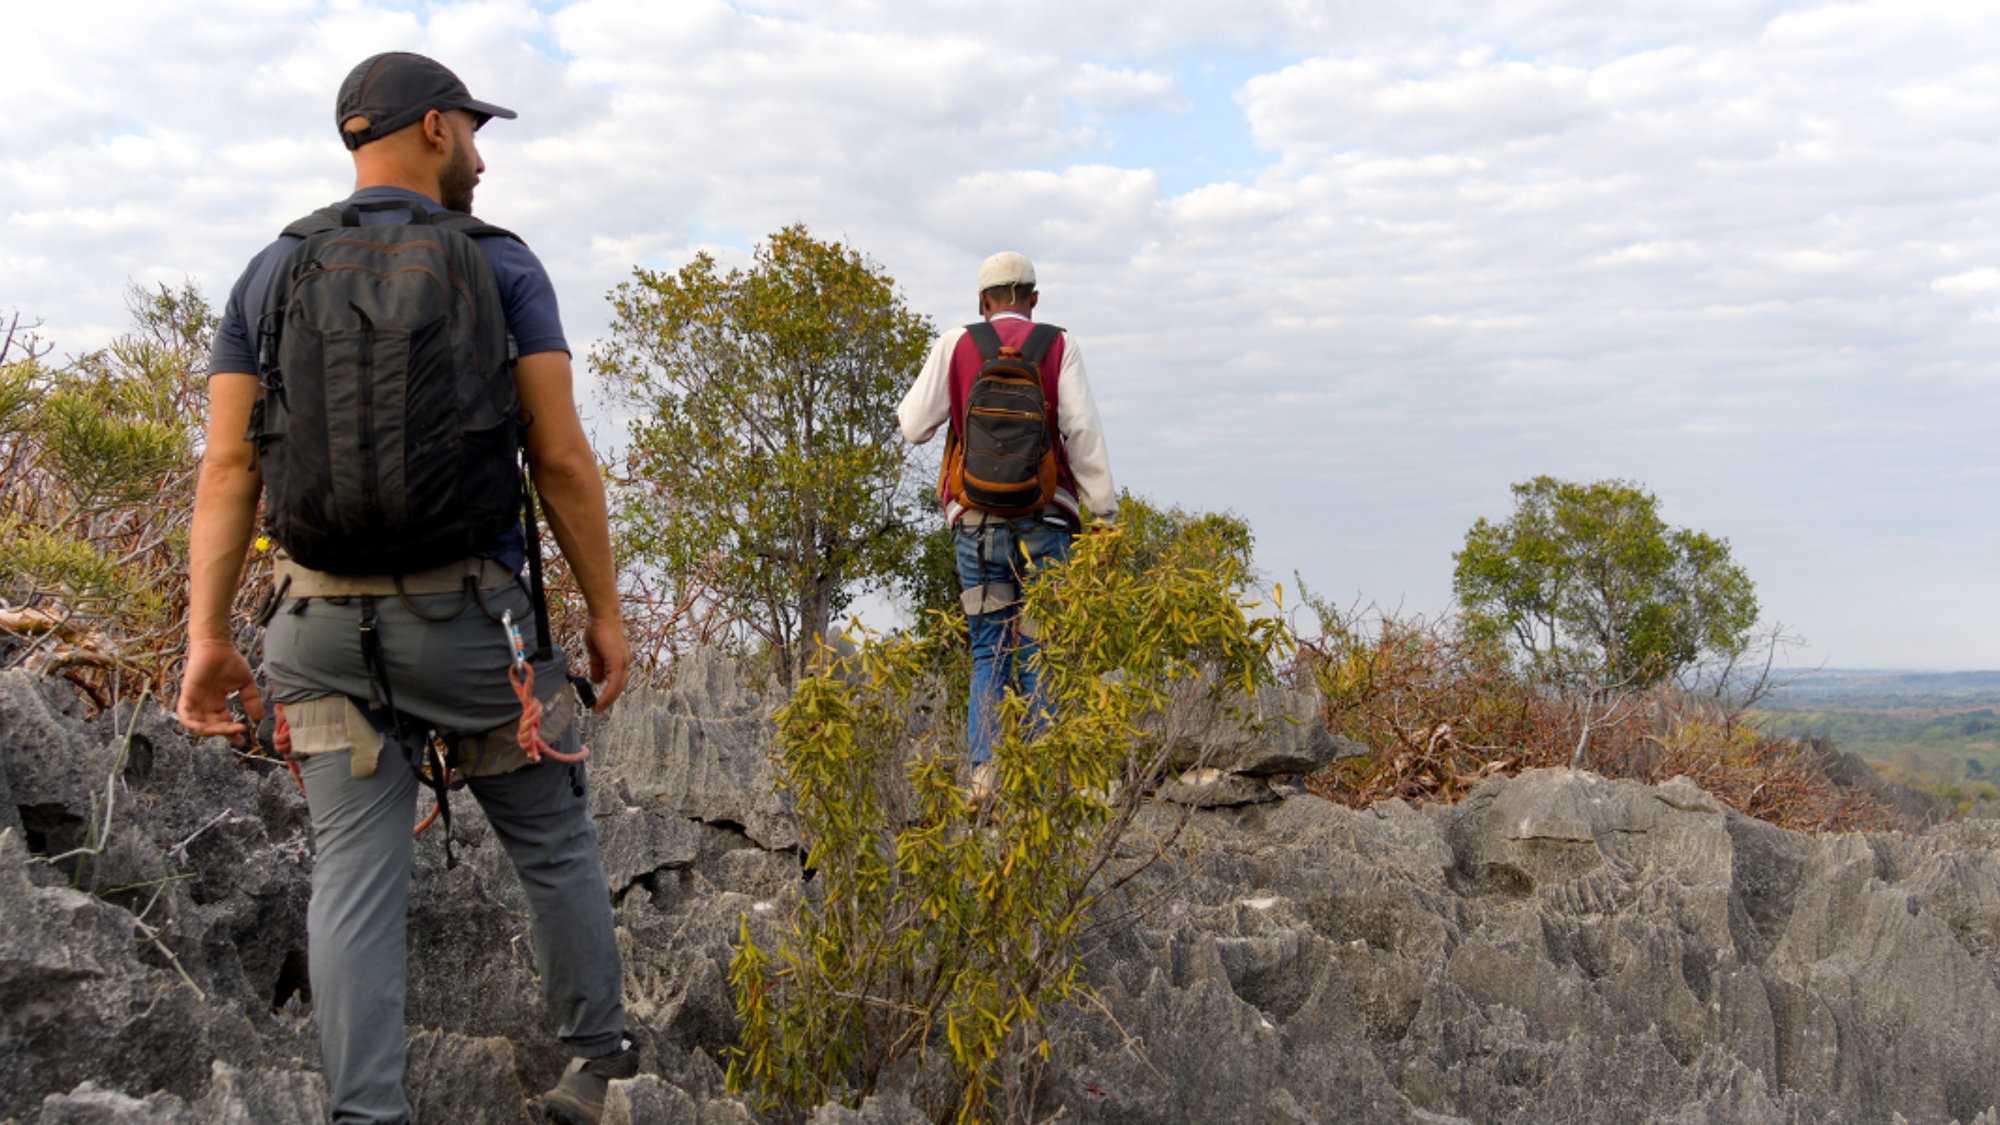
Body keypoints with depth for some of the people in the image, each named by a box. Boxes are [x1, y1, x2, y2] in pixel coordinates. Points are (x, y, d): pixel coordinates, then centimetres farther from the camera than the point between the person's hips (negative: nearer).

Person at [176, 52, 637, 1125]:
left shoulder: (269, 274, 7)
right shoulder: (501, 264, -3)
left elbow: (227, 466, -1)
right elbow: (562, 457, -8)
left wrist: (207, 639, -2)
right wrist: (605, 613, 1)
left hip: (325, 625, 3)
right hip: (476, 615, -2)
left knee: (354, 876, 2)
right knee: (553, 845, 15)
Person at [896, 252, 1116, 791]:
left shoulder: (954, 346, 4)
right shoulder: (1059, 346, 3)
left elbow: (914, 428, 5)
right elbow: (1082, 430, -3)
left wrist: (914, 392, 26)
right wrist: (1104, 510, -1)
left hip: (976, 522, 1)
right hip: (1044, 520, -1)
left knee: (987, 653, 7)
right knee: (1039, 654, 4)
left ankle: (984, 768, -5)